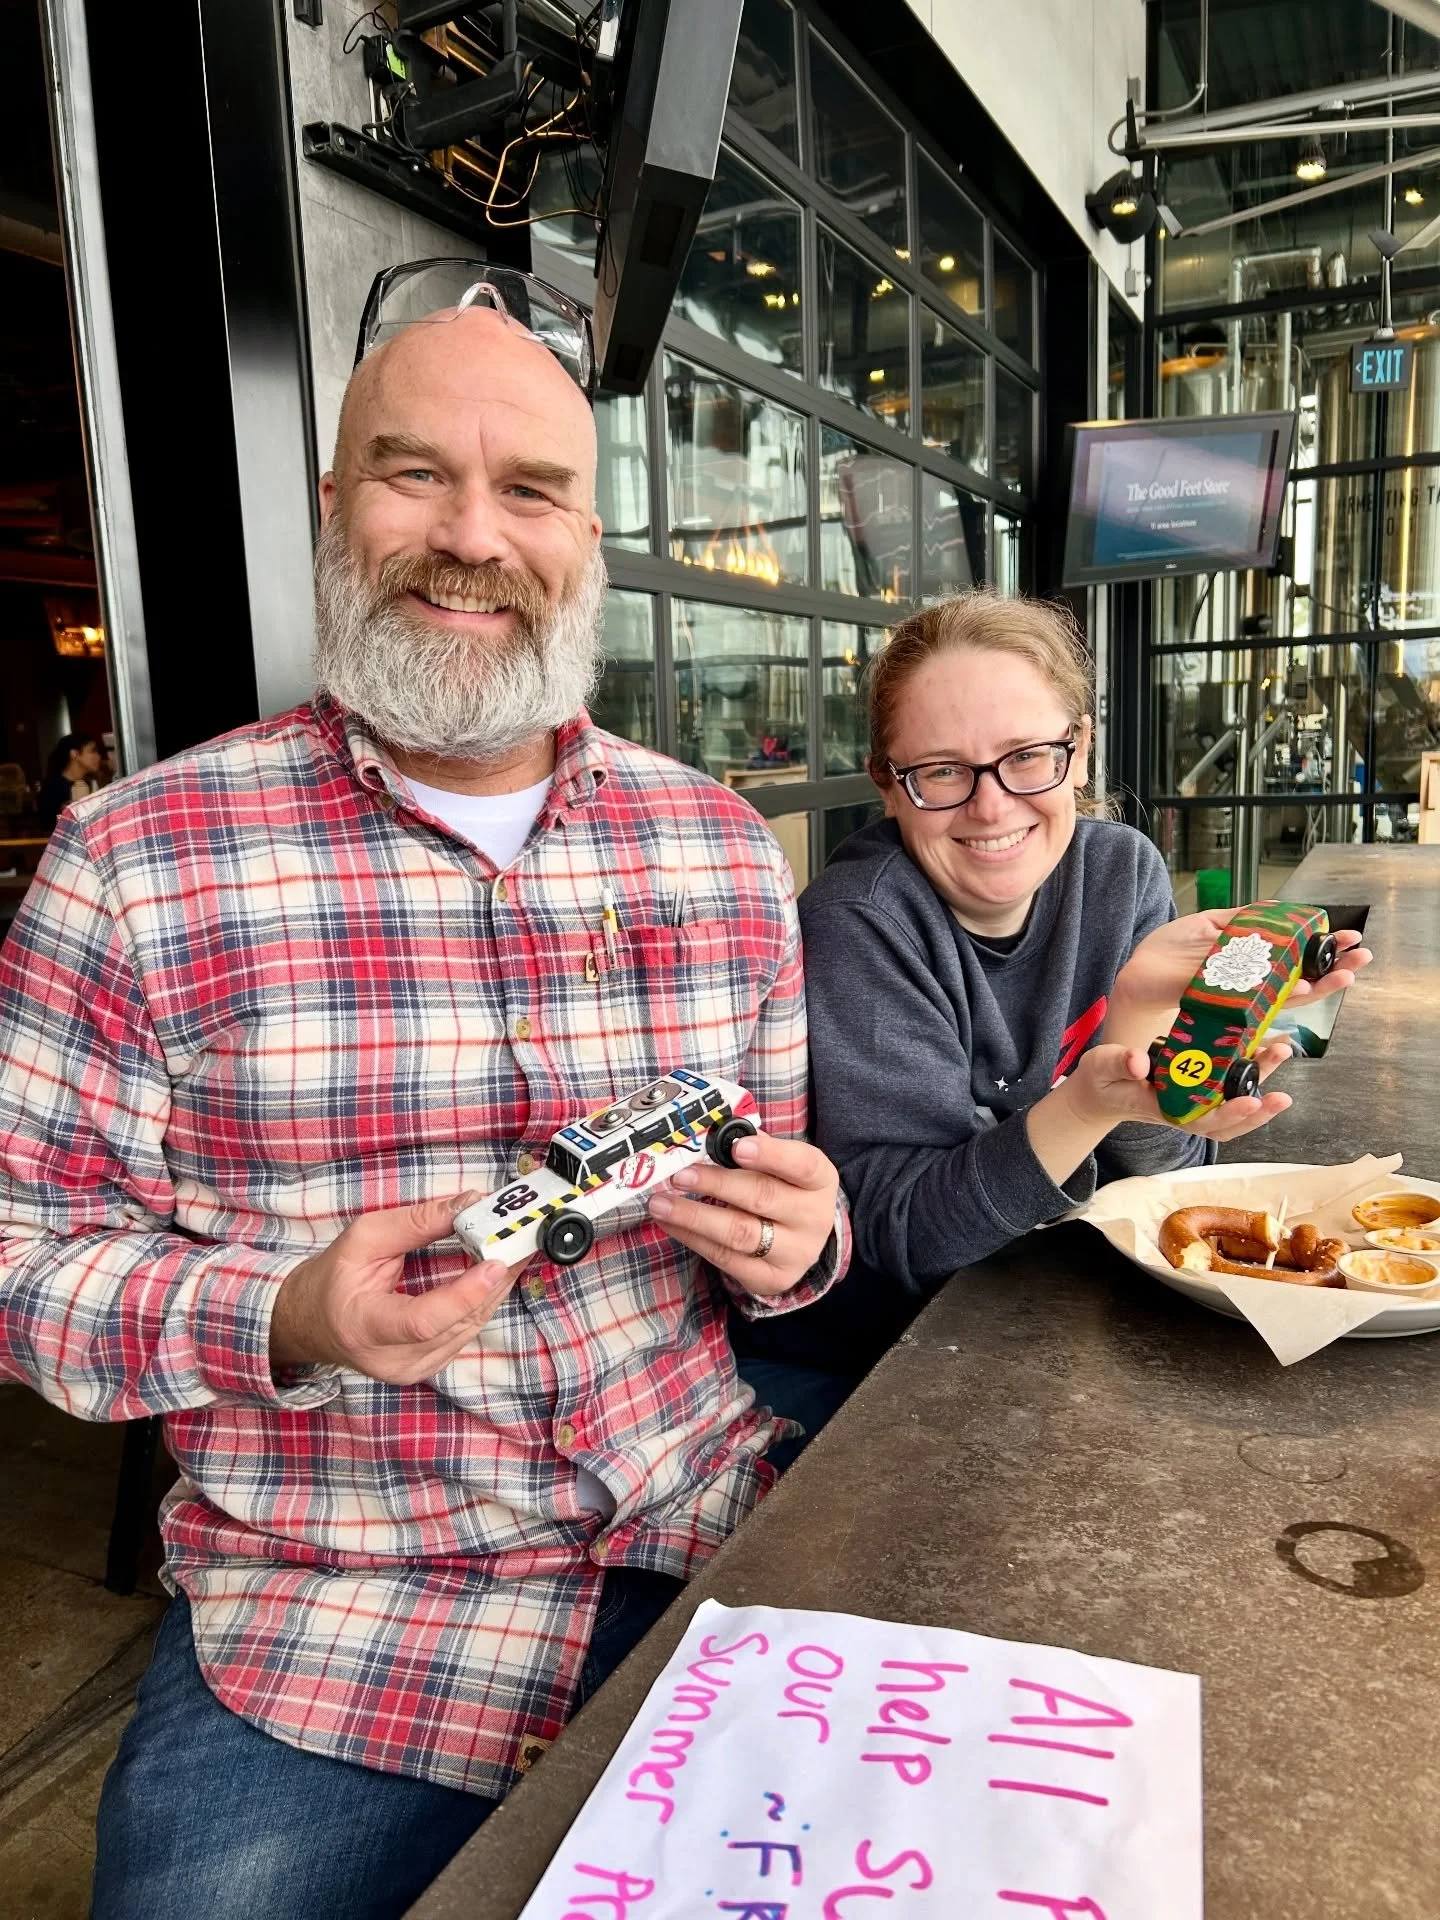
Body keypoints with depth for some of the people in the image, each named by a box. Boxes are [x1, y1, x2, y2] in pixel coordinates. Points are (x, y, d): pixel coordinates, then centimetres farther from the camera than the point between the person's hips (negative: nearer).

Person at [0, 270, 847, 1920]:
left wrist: (791, 1238, -13)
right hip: (319, 1623, -2)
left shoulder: (722, 846, 1)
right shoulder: (135, 858, -9)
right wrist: (285, 1319, -23)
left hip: (709, 1549, 3)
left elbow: (788, 1192, 9)